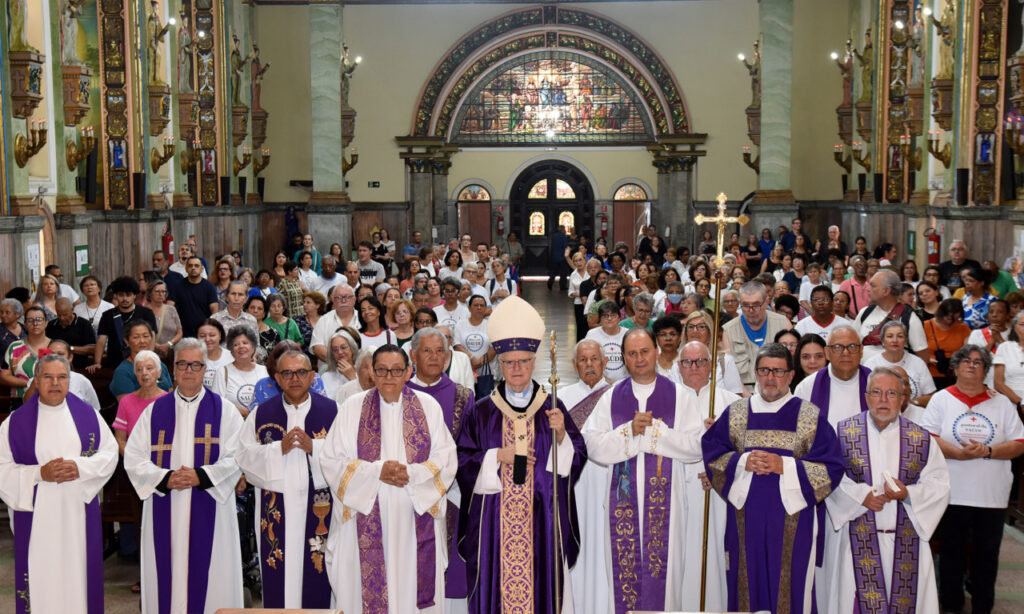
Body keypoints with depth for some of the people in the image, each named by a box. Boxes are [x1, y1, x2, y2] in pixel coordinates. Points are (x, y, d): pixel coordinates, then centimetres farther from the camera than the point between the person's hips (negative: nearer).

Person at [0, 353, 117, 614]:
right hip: (36, 516, -1)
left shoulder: (88, 414, 5)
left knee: (77, 571, 5)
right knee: (40, 576, 1)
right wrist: (40, 473, -16)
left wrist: (80, 467, -13)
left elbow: (110, 453, 4)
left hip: (79, 513, 1)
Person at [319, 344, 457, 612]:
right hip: (367, 517, 0)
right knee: (367, 587, 1)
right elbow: (331, 460, -1)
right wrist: (376, 471, -14)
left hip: (416, 518, 1)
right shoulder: (352, 407, 3)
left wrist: (412, 474, -15)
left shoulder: (428, 406, 5)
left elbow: (446, 459, 3)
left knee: (415, 585, 3)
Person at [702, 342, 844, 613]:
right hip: (746, 519, 2)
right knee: (748, 586, 6)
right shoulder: (734, 414, 8)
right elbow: (712, 455, 7)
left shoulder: (812, 417, 1)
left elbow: (831, 469, -4)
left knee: (790, 589, 2)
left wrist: (785, 466, -15)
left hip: (793, 521, -2)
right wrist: (742, 462, -12)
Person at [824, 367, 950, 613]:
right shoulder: (844, 432, 2)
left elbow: (939, 483, 3)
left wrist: (908, 493, -13)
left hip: (905, 538, 1)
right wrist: (861, 496, -14)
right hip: (860, 538, -1)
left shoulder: (921, 438, 4)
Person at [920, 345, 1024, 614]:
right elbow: (927, 439, -6)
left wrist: (987, 451, -14)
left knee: (986, 554, 7)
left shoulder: (1002, 403, 8)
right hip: (952, 493, -1)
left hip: (992, 496, 1)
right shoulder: (941, 399, 5)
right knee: (951, 553, 8)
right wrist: (958, 453, -20)